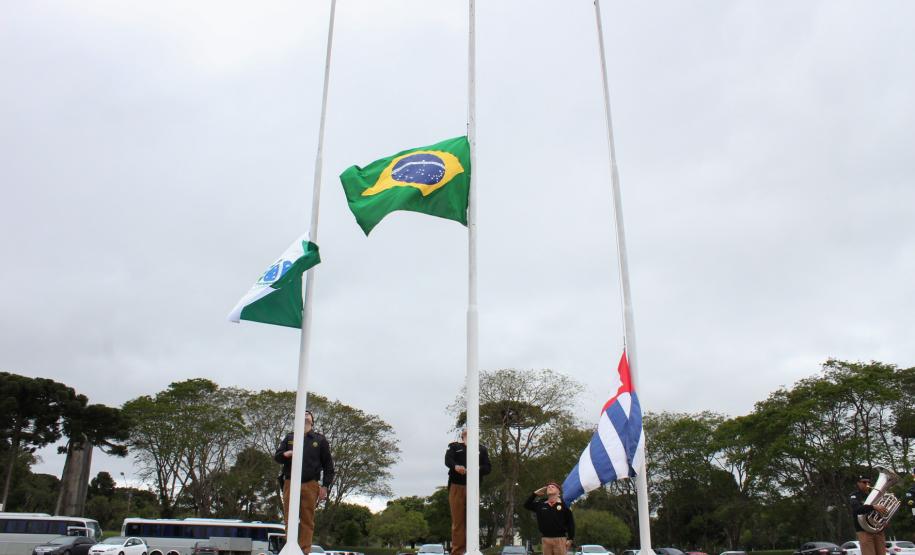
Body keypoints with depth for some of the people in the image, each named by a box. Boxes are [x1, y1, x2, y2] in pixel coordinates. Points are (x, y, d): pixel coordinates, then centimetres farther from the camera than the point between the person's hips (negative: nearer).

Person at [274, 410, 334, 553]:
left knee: (307, 521, -4)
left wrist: (325, 486, 1)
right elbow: (276, 456, 13)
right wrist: (285, 454, -10)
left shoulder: (320, 440, 13)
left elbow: (328, 465, 10)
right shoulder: (289, 437, 18)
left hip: (310, 485, -1)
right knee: (290, 520, -1)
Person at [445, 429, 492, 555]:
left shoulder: (481, 449, 17)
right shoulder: (454, 446, 14)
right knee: (457, 521, -3)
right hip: (456, 487, -1)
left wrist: (477, 470, -17)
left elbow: (488, 467, 6)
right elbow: (448, 460, -4)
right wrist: (455, 466, -28)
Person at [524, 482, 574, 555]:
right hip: (546, 539, 4)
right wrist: (535, 494, 9)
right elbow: (526, 505, 16)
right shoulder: (541, 504, 10)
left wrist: (570, 539, -5)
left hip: (560, 539, -3)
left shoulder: (564, 504, -1)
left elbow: (571, 522, 0)